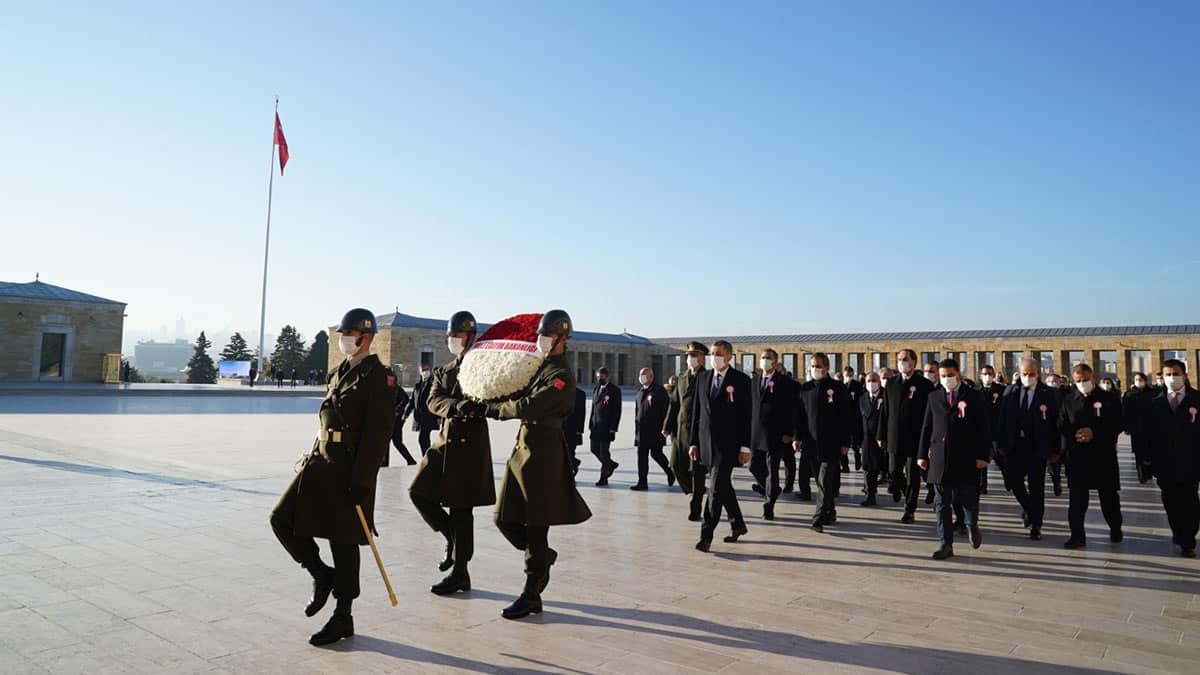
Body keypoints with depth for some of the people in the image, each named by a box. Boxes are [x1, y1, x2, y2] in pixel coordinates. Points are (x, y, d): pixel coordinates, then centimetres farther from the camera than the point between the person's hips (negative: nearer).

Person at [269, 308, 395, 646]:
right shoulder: (340, 372, 15)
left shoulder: (378, 376, -12)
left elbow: (377, 435, -17)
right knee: (282, 518, 5)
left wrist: (360, 482, -20)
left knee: (344, 543, 1)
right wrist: (312, 458, 19)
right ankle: (321, 575, 23)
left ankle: (343, 618, 17)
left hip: (350, 469, -8)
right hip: (321, 461, 9)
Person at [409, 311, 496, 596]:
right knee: (419, 491, 0)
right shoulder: (443, 372, 14)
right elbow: (434, 402, -3)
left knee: (460, 507, -1)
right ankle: (453, 539, 21)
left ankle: (460, 573, 11)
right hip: (445, 441, 6)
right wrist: (456, 406, -23)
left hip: (471, 443, -6)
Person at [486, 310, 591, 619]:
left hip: (543, 454, -9)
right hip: (523, 446, 9)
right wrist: (499, 407, -2)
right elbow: (523, 398, 18)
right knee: (505, 518, 11)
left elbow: (527, 407, -21)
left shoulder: (562, 376, -14)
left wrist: (495, 408, -6)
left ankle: (531, 596, 11)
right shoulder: (540, 366, 15)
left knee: (535, 525, 0)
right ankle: (543, 557, 32)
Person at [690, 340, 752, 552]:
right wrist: (694, 442, 8)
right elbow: (696, 412, 11)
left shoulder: (740, 380, -5)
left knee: (716, 488, -8)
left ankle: (706, 535, -4)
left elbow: (746, 415, -6)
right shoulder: (702, 377, 9)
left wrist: (745, 447, -10)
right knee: (723, 486, 15)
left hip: (728, 443, -5)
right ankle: (737, 524, 32)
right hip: (707, 442, 5)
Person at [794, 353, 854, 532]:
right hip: (811, 444, 4)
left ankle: (820, 518, -7)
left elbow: (847, 417, -2)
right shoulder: (804, 389, 8)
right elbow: (799, 416, 10)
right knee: (822, 482, 13)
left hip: (831, 445, -4)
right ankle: (830, 513, 27)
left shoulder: (838, 388, -3)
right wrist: (797, 437, 0)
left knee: (825, 482, -8)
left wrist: (845, 443, -6)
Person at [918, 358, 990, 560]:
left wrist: (983, 455, -9)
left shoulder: (974, 397, 0)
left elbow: (984, 428, -2)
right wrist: (922, 454, 5)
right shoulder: (934, 397, 8)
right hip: (940, 458, 2)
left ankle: (972, 526, 41)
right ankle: (945, 544, 10)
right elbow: (926, 427, 9)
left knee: (968, 497, 9)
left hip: (966, 459, -2)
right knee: (942, 503, 4)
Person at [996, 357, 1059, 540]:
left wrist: (1055, 449, -5)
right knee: (1013, 482, 6)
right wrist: (1000, 444, 0)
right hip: (1014, 446, 3)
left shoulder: (1049, 394, -3)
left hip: (1037, 448, -2)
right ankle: (1029, 508, 34)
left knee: (1036, 487, 4)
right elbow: (1002, 419, 4)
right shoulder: (1010, 392, 4)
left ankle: (1036, 525, 15)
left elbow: (1055, 422, -2)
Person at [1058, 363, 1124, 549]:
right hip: (1076, 455, 1)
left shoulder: (1109, 398, 2)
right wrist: (1075, 435, -14)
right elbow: (1062, 426, 6)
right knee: (1076, 497, -1)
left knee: (1109, 495, 10)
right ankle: (1077, 535, 4)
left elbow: (1117, 425, -4)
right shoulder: (1068, 400, 8)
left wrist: (1094, 433, -16)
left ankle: (1115, 529, 33)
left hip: (1104, 454, -1)